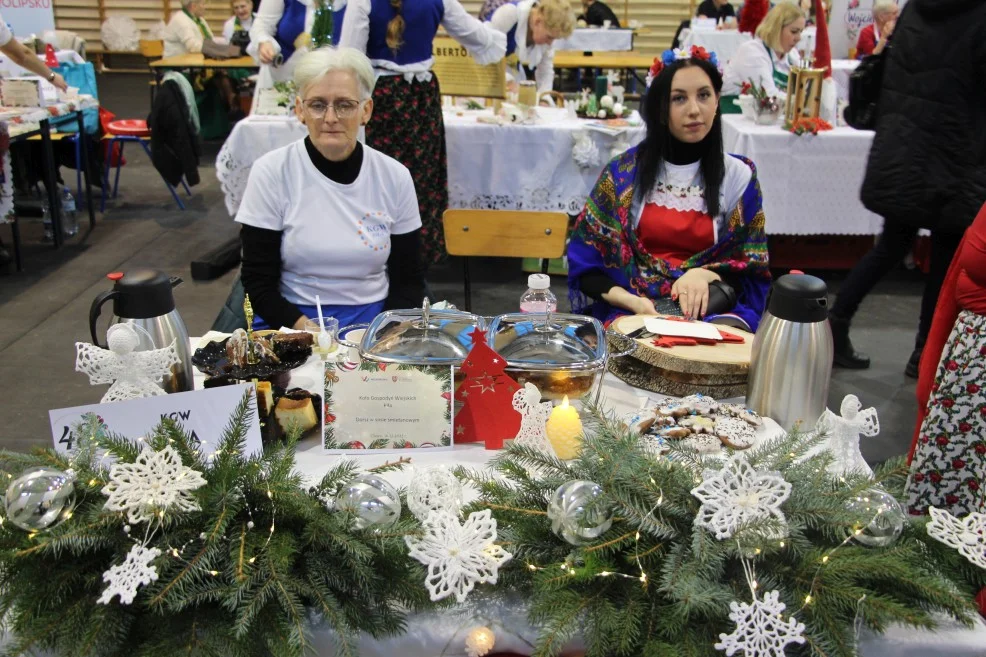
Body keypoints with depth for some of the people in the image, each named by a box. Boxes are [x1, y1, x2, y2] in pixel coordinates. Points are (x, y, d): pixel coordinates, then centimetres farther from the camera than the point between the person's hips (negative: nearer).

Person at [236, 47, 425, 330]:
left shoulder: (394, 176, 0)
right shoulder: (271, 172, -5)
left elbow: (408, 280, 5)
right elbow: (258, 282, -4)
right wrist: (307, 329, -20)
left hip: (376, 321, 2)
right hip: (292, 321, -2)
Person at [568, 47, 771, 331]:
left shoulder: (739, 175, 4)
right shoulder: (622, 173, 2)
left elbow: (751, 272, 7)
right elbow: (586, 267, 2)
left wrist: (706, 275, -15)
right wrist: (631, 300, -17)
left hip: (712, 309, 1)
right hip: (632, 310, -1)